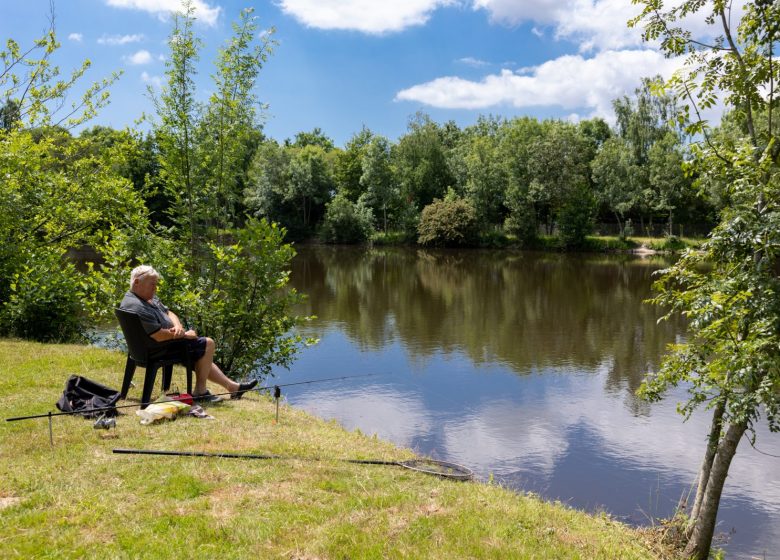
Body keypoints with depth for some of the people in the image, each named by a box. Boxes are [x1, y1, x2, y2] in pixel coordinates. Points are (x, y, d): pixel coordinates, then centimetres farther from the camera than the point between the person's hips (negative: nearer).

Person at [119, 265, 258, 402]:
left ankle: (233, 387, 26)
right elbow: (159, 336, -30)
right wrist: (184, 334, -17)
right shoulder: (137, 307, -28)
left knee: (203, 353, 18)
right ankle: (200, 391, 0)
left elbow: (169, 313, 12)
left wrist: (178, 327, -10)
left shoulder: (149, 297, 7)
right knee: (207, 344, -9)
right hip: (158, 351, -11)